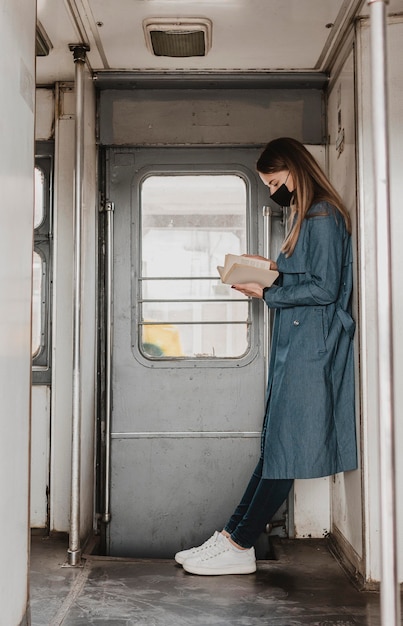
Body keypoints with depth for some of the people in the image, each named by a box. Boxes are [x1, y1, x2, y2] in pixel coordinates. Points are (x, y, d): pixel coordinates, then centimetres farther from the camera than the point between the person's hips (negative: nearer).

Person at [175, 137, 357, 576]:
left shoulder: (324, 217, -10)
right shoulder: (306, 216, 20)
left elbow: (323, 289, -16)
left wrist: (267, 294, -11)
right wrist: (275, 268, 10)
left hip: (311, 346, -10)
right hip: (294, 345, 10)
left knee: (283, 447, -5)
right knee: (275, 445, 6)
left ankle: (237, 546, 0)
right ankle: (233, 539, 8)